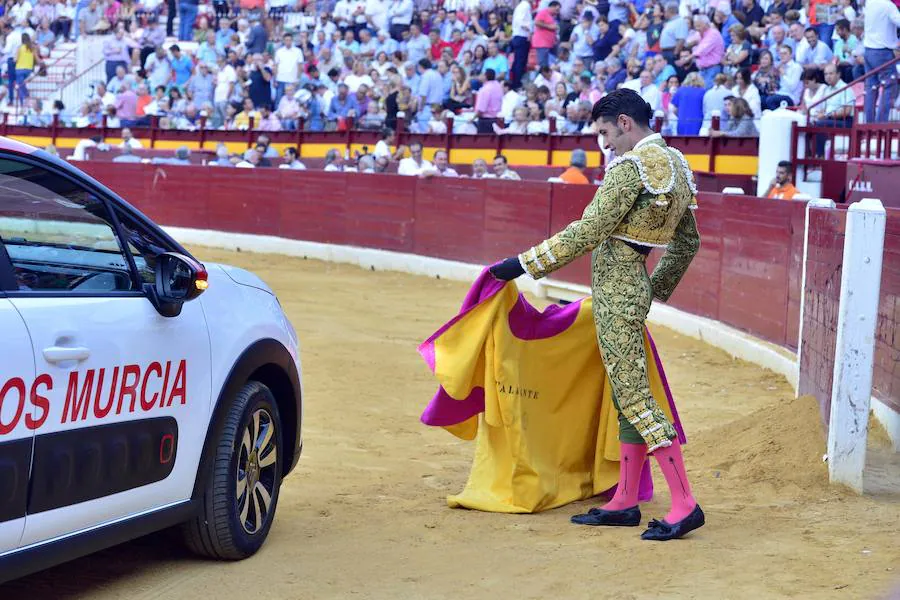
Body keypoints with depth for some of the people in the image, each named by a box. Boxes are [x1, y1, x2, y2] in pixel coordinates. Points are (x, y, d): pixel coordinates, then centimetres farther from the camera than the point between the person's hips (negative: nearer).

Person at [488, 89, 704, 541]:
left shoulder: (633, 165, -15)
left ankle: (684, 505, -8)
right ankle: (624, 503, 19)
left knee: (633, 397, -8)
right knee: (627, 394, 13)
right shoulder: (678, 165, 15)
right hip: (632, 287, 10)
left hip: (615, 291, -10)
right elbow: (687, 244, 22)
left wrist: (523, 264, -16)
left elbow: (588, 232, -20)